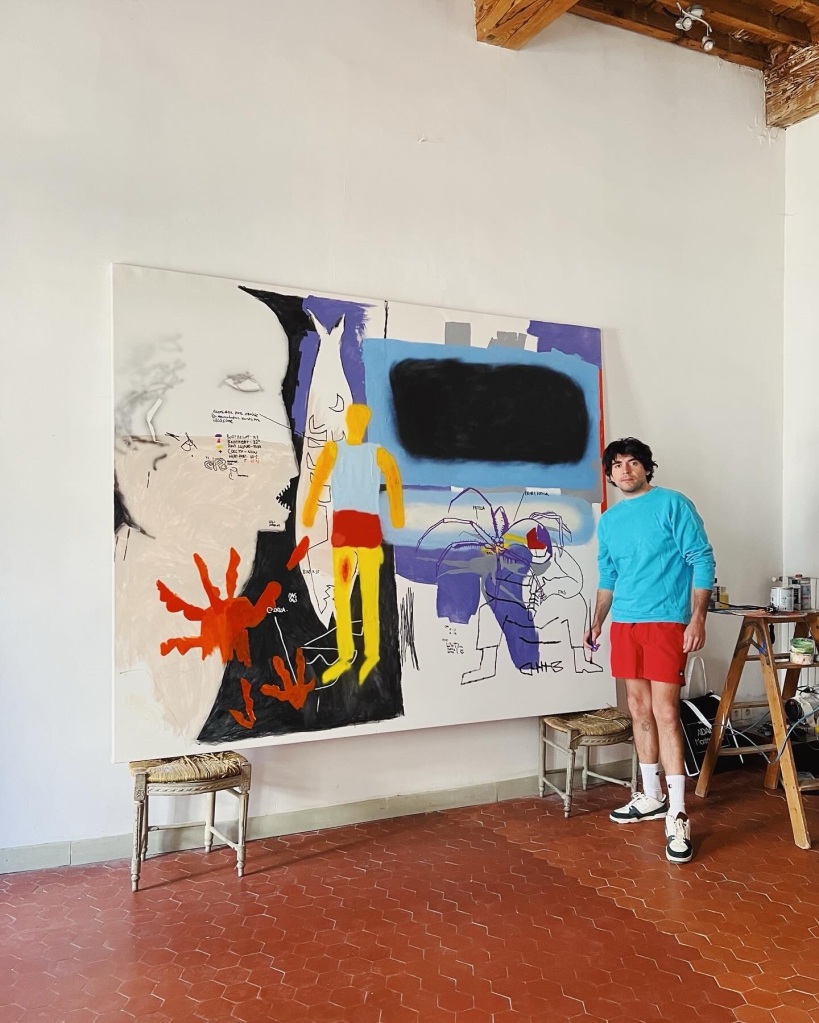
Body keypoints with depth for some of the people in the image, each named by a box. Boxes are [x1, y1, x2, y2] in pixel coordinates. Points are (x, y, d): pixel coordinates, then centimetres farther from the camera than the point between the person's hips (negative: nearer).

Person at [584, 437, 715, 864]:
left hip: (666, 622, -6)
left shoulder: (673, 504, -6)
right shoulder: (608, 520, 12)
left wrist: (697, 618, -16)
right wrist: (597, 621, 16)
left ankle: (677, 816, -4)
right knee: (640, 710, 12)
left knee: (665, 712, -10)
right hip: (624, 625, 6)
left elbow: (702, 560, -9)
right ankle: (652, 797, 25)